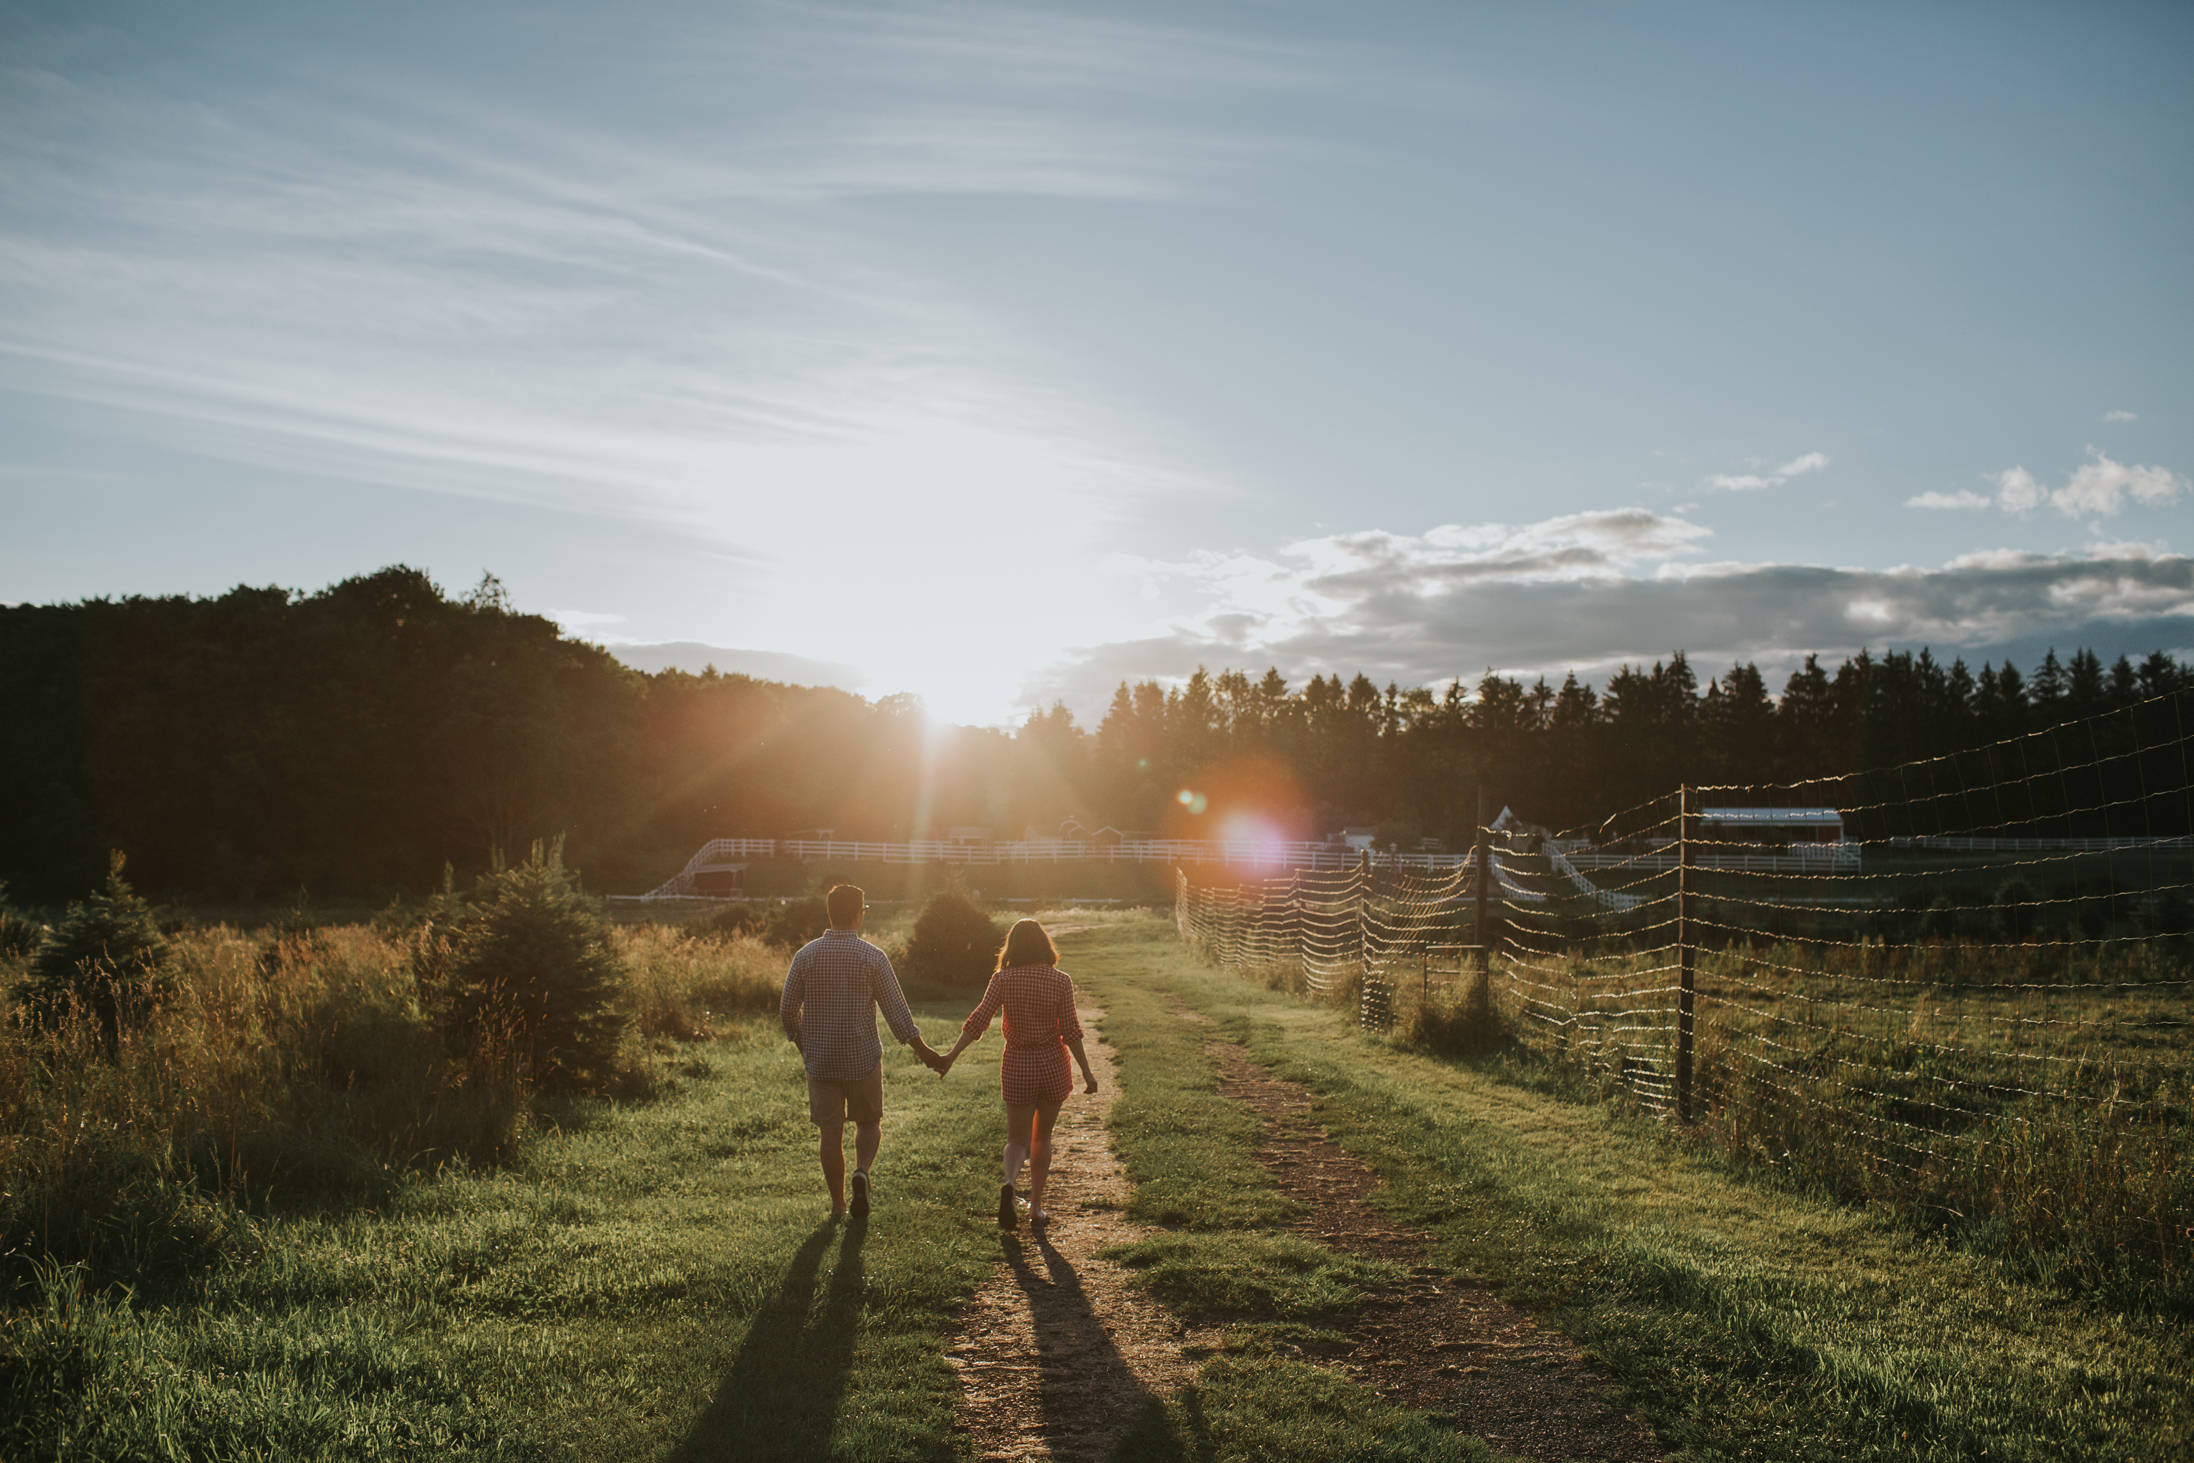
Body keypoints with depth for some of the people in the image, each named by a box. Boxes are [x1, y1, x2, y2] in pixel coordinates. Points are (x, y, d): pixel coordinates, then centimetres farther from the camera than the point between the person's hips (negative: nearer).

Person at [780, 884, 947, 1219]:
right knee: (869, 1122, 18)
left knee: (831, 1131, 11)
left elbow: (787, 1010, 2)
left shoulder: (806, 955, -3)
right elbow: (896, 1012, -7)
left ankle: (837, 1204, 16)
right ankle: (862, 1172, -8)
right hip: (863, 1057, -1)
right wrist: (925, 1052, 2)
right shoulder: (873, 957, -8)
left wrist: (802, 1044, 19)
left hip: (820, 1060, 1)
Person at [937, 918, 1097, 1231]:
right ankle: (1036, 1205, 20)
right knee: (1042, 1137, 18)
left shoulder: (1003, 980, -6)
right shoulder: (1060, 981, -6)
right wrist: (1087, 1072, -1)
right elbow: (1070, 1031, -7)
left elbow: (978, 1021, -11)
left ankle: (1009, 1182, -22)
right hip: (1053, 1064, 1)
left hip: (1018, 1064, -1)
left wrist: (951, 1055, -6)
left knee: (1018, 1139, 9)